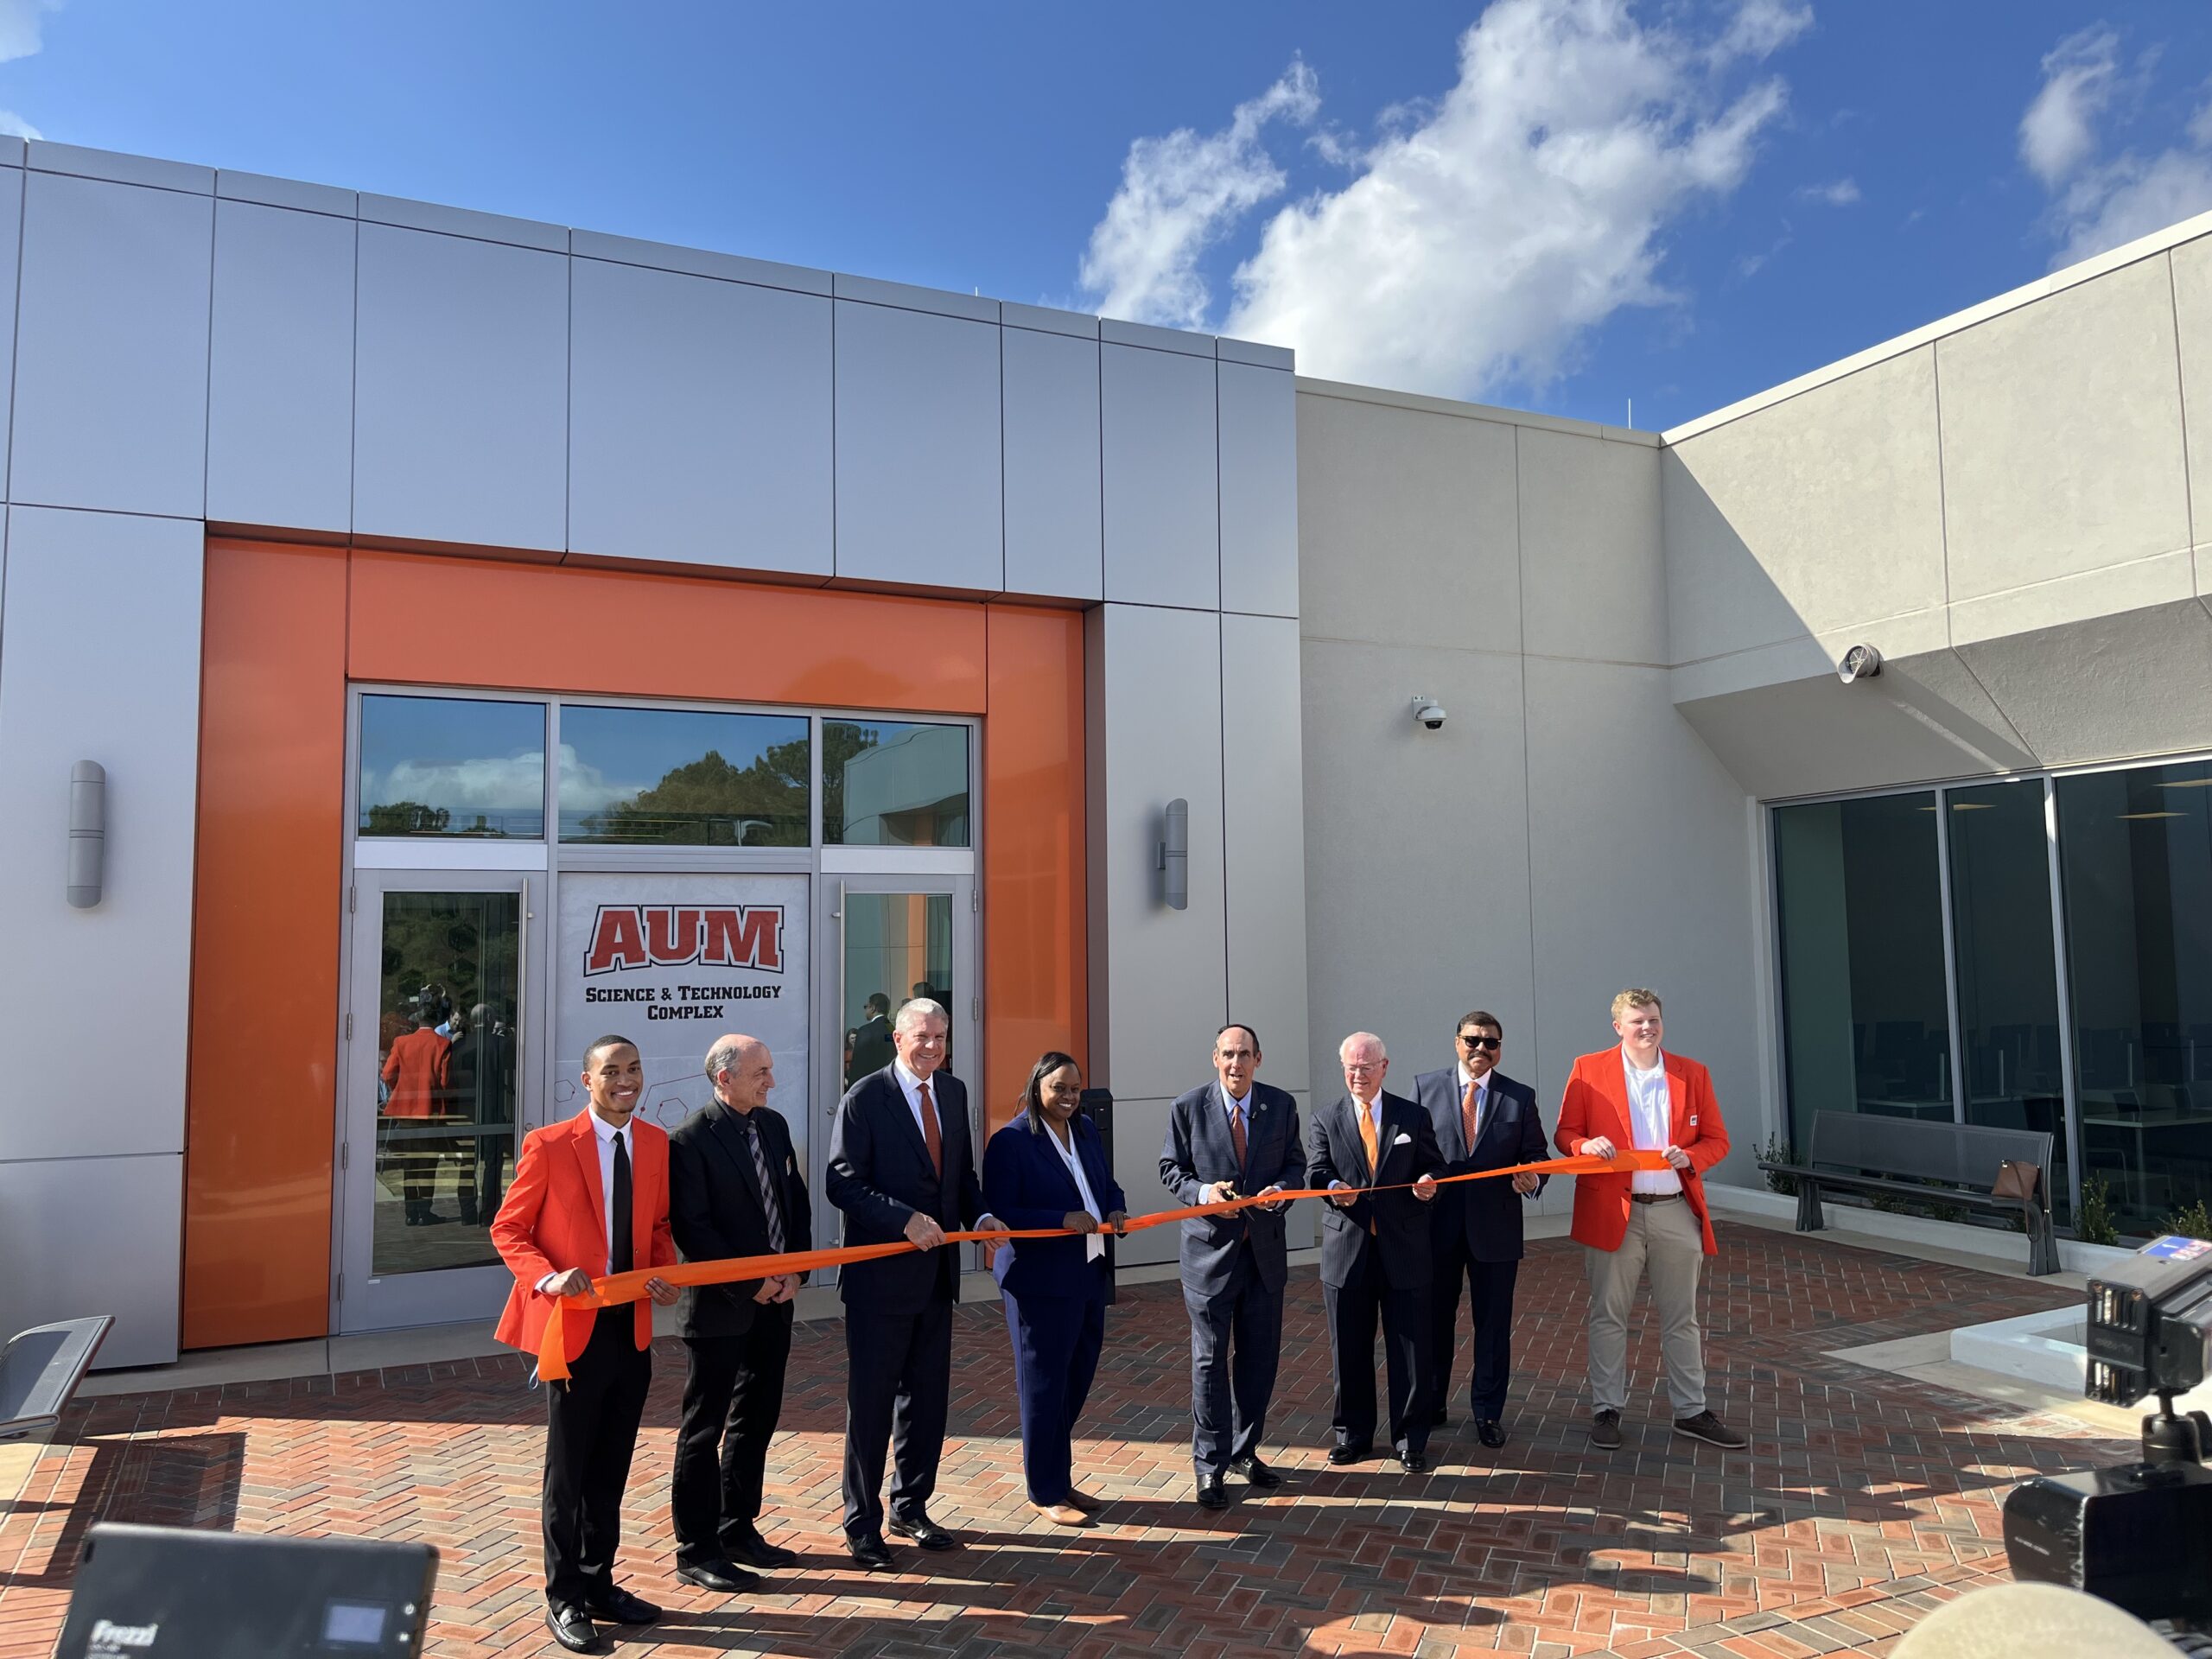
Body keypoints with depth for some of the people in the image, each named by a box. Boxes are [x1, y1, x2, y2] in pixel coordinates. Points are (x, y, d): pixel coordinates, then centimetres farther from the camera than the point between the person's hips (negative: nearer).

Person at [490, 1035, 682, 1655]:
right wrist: (546, 1277, -22)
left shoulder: (656, 1143, 3)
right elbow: (508, 1228, -6)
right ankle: (564, 1598, 23)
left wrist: (665, 1274, -5)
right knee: (568, 1467, 7)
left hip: (633, 1326, 5)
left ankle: (599, 1582, 32)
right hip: (574, 1326, -5)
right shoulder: (548, 1145, -11)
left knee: (612, 1466, 16)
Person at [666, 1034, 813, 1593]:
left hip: (774, 1299, 7)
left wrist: (795, 1270, 0)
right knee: (704, 1429, 5)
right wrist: (749, 1284, -16)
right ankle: (696, 1549, 17)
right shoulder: (690, 1139, -15)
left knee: (756, 1420, 17)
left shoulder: (774, 1124, 8)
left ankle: (738, 1529, 32)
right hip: (721, 1306, -7)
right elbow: (691, 1228, -18)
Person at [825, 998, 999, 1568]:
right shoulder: (864, 1098, -12)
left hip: (936, 1274, 6)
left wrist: (980, 1215, -3)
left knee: (928, 1398, 16)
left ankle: (911, 1508, 33)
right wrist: (906, 1220, -24)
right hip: (881, 1276, -6)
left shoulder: (954, 1092, 8)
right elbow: (842, 1183, -16)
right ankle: (863, 1524, 20)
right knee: (871, 1402, 5)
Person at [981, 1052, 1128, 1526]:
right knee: (1044, 1384, 5)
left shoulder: (1087, 1130, 9)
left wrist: (1116, 1209, -4)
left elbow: (1107, 1182, 19)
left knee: (1077, 1381, 15)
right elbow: (999, 1212, -18)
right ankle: (1044, 1492, 20)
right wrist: (1064, 1220, -25)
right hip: (1039, 1280, -7)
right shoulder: (1011, 1141, -13)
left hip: (1089, 1274, 7)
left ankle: (1059, 1478, 32)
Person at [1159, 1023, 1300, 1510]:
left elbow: (1295, 1163, 8)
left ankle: (1244, 1451, 31)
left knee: (1259, 1356, 13)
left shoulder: (1281, 1105, 1)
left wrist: (1280, 1188, -14)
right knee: (1210, 1359, 2)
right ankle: (1210, 1465, 14)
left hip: (1265, 1247, 3)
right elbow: (1171, 1168, 0)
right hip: (1210, 1247, -3)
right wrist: (1202, 1191, -19)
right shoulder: (1188, 1107, -5)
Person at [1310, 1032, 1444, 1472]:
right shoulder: (1326, 1120, 6)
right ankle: (1353, 1434, 26)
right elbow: (1315, 1171, -4)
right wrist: (1332, 1186, -27)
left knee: (1410, 1348, 4)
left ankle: (1411, 1440, 19)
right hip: (1346, 1249, 1)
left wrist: (1428, 1184, -16)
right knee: (1349, 1349, 10)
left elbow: (1434, 1167, 8)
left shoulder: (1413, 1117, 6)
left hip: (1404, 1248, 0)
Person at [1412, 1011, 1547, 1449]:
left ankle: (1488, 1413, 25)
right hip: (1437, 1223, 0)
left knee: (1494, 1323, 9)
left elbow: (1537, 1153, 4)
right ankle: (1431, 1406, 28)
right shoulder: (1426, 1086, 2)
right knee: (1433, 1319, 11)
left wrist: (1532, 1177, -17)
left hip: (1495, 1227, 0)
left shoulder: (1520, 1097, 3)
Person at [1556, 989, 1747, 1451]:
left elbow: (1717, 1140, 7)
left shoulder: (1692, 1074, 5)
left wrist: (1689, 1157, -13)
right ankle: (1606, 1410, 19)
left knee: (1682, 1319, 13)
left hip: (1677, 1210, 2)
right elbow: (1565, 1134, 1)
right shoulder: (1588, 1071, -2)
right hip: (1612, 1212, -2)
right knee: (1608, 1316, 7)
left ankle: (1691, 1412, 26)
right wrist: (1586, 1146, -21)